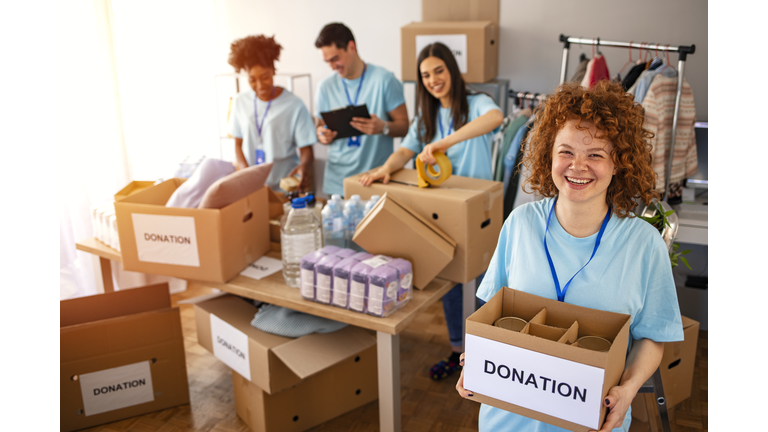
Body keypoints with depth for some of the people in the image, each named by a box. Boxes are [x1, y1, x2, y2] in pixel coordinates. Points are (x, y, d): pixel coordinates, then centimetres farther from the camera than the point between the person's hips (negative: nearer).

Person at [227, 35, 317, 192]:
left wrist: (305, 165, -26)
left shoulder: (294, 106, -6)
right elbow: (238, 144, 13)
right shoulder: (240, 102, 7)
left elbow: (307, 151, -4)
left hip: (285, 187, -3)